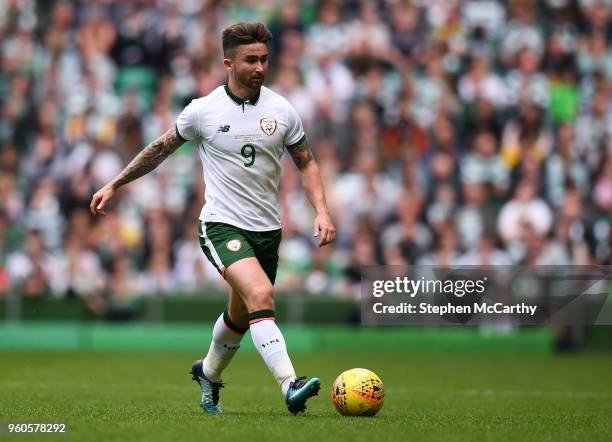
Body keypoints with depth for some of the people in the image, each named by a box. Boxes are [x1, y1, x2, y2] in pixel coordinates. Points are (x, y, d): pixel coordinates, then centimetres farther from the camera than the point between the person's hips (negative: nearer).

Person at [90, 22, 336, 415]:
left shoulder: (282, 111, 1)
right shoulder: (203, 110, -5)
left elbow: (307, 164, 11)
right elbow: (163, 148, 10)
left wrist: (322, 211, -4)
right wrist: (114, 185, 13)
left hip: (268, 230, 4)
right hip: (222, 225, -4)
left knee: (241, 317, 16)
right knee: (260, 295, -28)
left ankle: (209, 374, 45)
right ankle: (290, 386, -37)